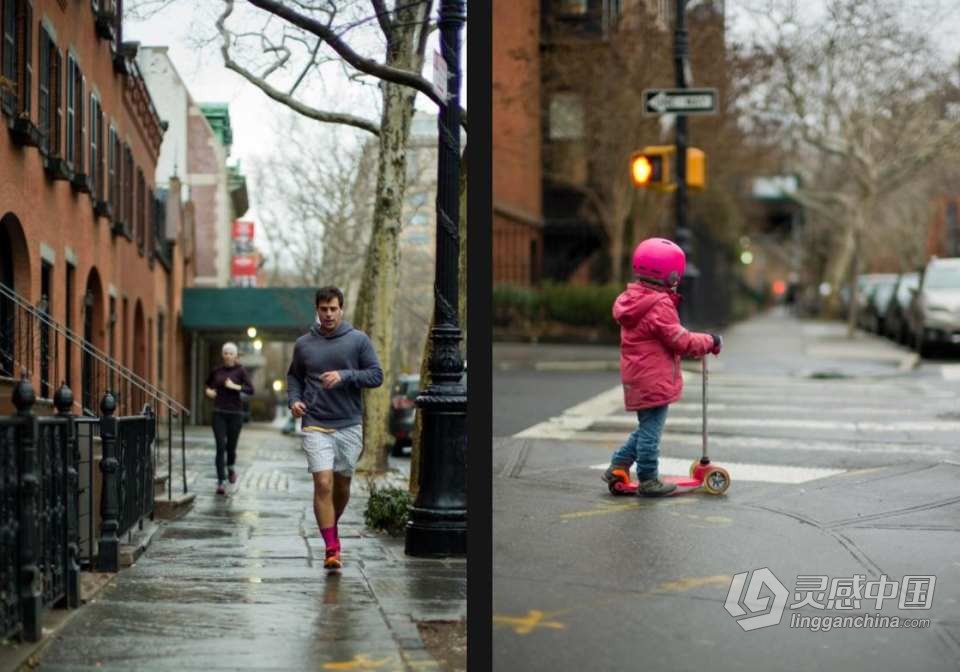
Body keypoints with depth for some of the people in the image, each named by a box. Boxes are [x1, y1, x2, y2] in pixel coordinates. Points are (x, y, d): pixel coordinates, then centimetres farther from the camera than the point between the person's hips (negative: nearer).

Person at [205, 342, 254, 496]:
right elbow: (208, 383, 28)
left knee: (231, 446, 6)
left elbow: (250, 389, -11)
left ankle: (230, 468, 40)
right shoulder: (217, 371, 7)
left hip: (235, 413, -1)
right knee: (220, 447, -10)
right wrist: (208, 390, 9)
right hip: (219, 413, 1)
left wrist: (234, 386, -20)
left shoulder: (240, 370, -2)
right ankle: (220, 482, -12)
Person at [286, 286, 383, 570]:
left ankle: (332, 527, 38)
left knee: (342, 486, 12)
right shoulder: (304, 344, 5)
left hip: (349, 425, 1)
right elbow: (294, 376, 19)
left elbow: (376, 376, -3)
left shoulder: (358, 340, 0)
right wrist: (293, 399, 0)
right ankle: (331, 548, -10)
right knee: (323, 484, -12)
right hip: (316, 426, -1)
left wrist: (344, 375, -17)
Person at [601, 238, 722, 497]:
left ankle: (618, 466, 23)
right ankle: (648, 480, 7)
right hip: (654, 380, -9)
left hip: (637, 378, 9)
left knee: (647, 426, 21)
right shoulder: (660, 307, -19)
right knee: (651, 429, 0)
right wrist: (710, 342, -4)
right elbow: (681, 342, -18)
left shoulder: (632, 300, 10)